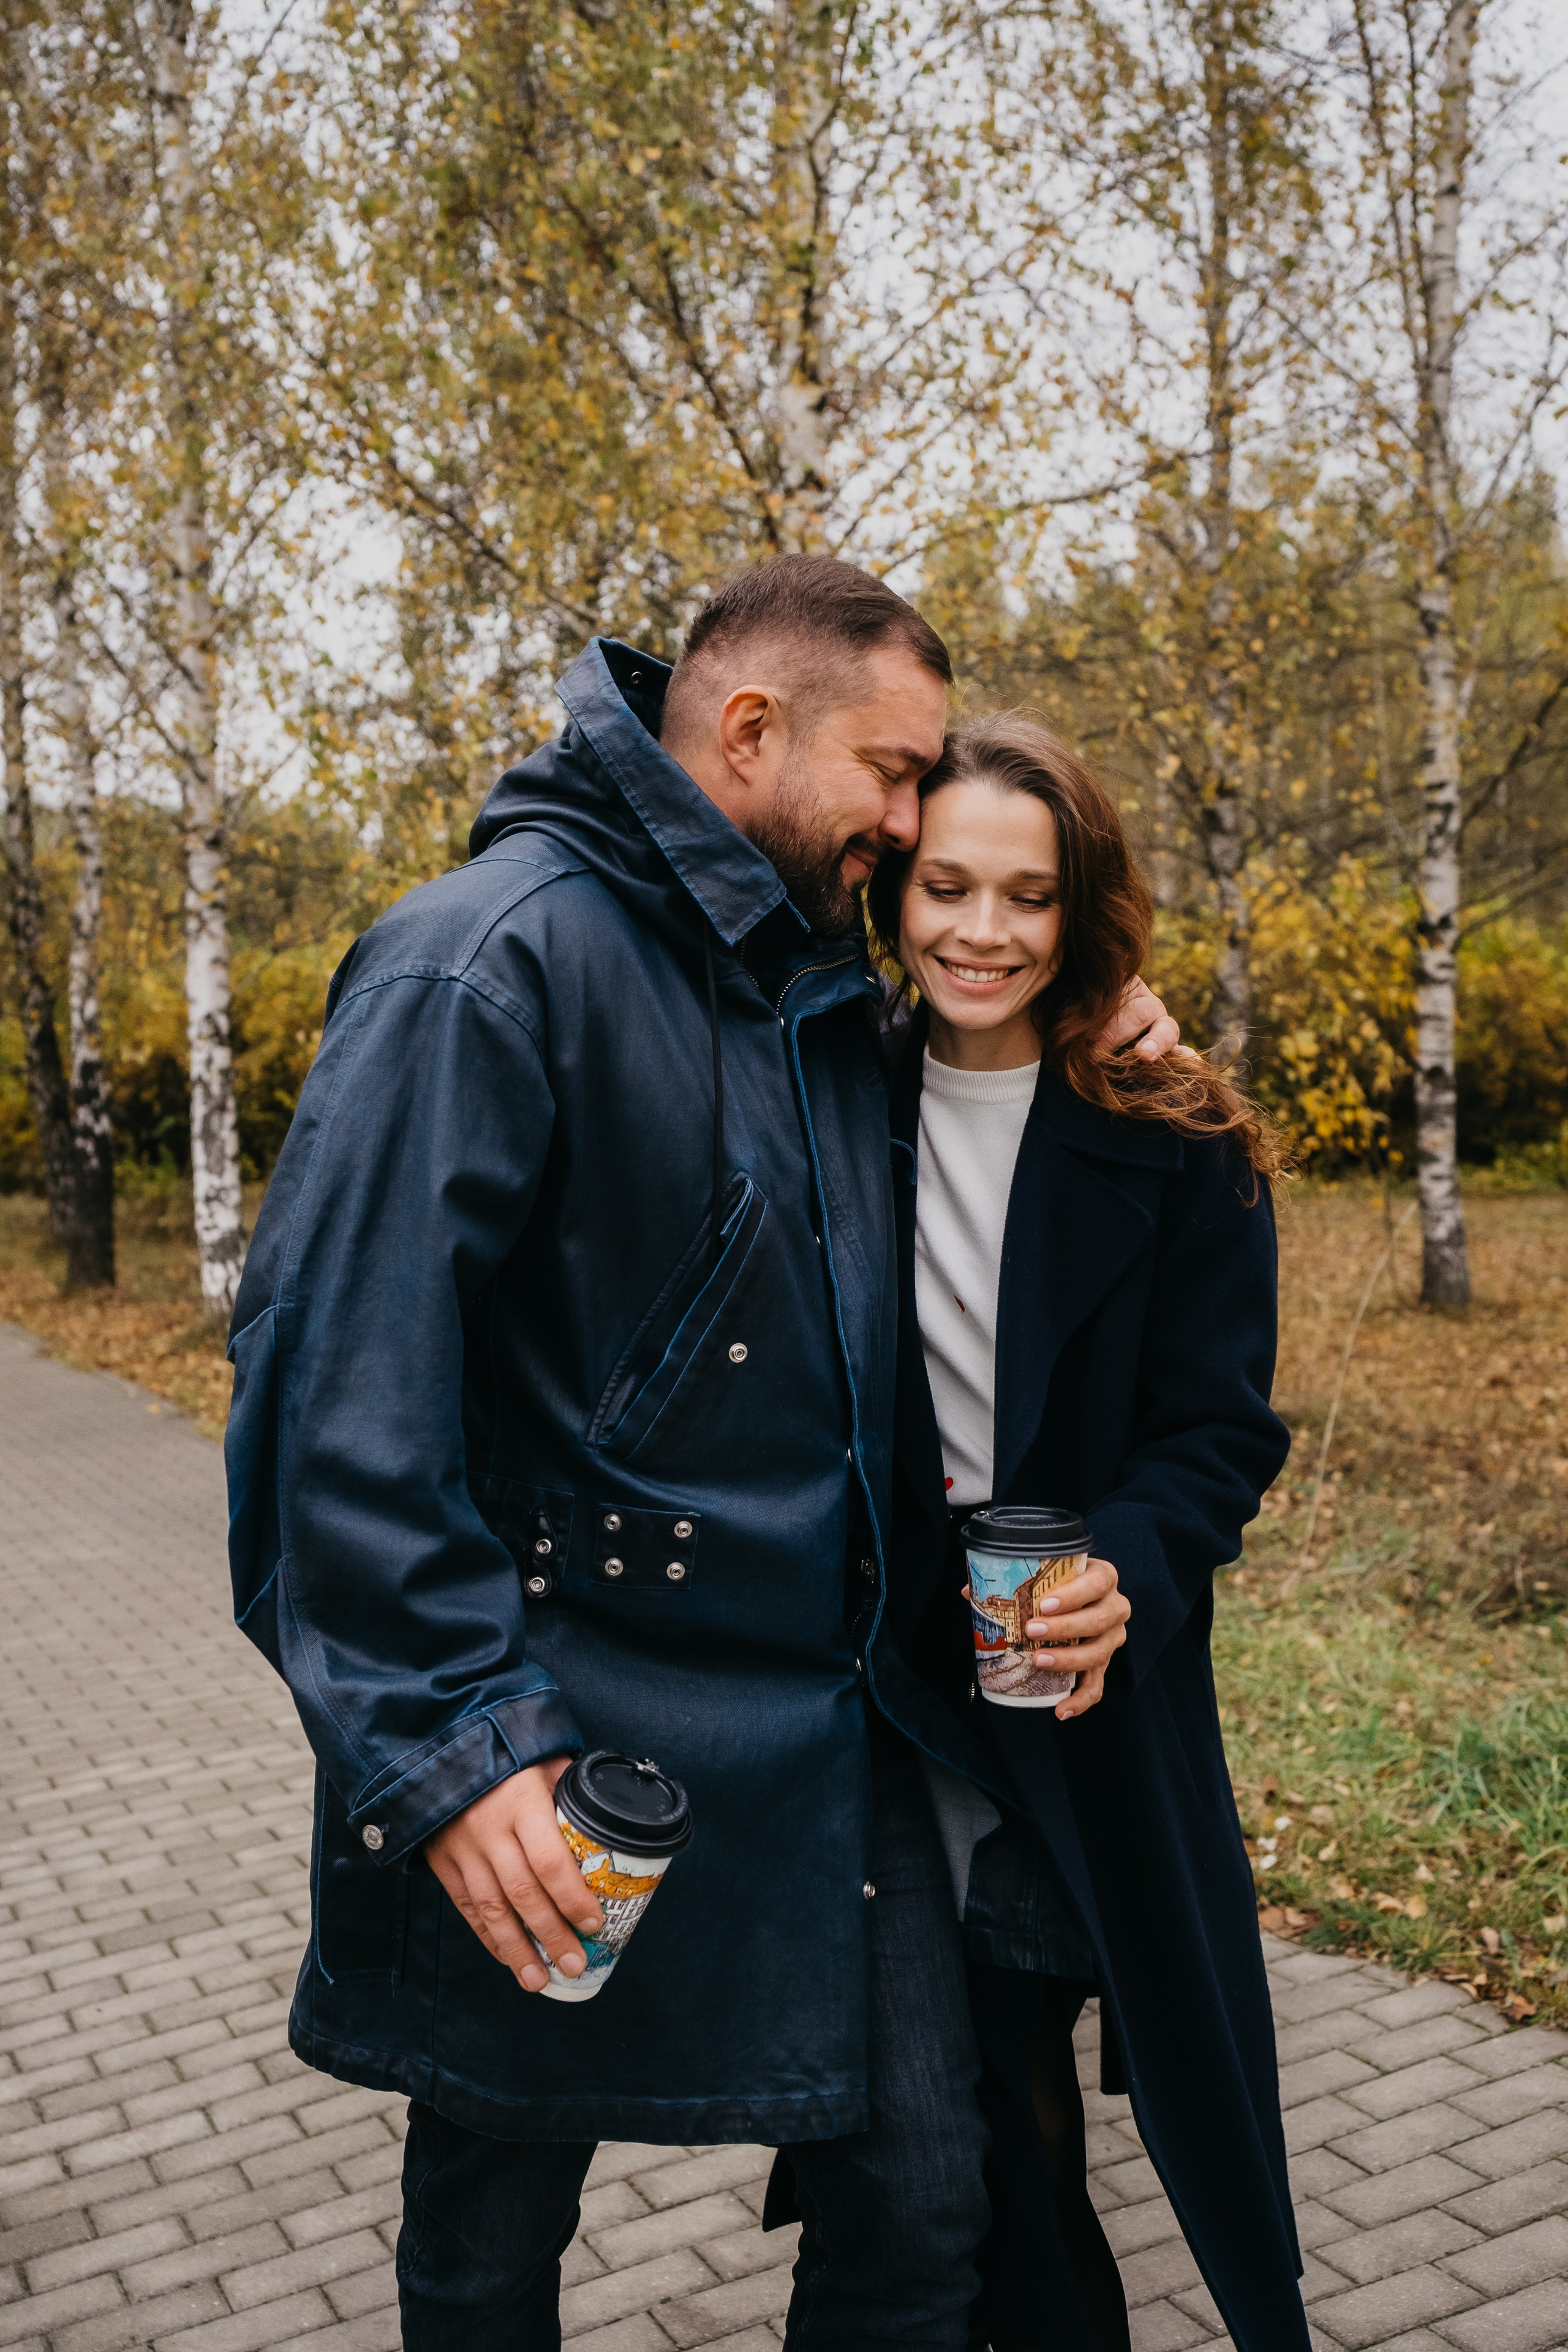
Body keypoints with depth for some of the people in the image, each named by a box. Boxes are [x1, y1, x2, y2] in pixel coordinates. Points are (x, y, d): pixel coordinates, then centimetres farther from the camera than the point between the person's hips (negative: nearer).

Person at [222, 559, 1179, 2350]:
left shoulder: (823, 985, 10)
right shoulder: (493, 959, -16)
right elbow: (336, 1375, -22)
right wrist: (445, 1734, -25)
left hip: (832, 1724, 7)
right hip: (557, 1769, -6)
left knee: (921, 2208, 11)